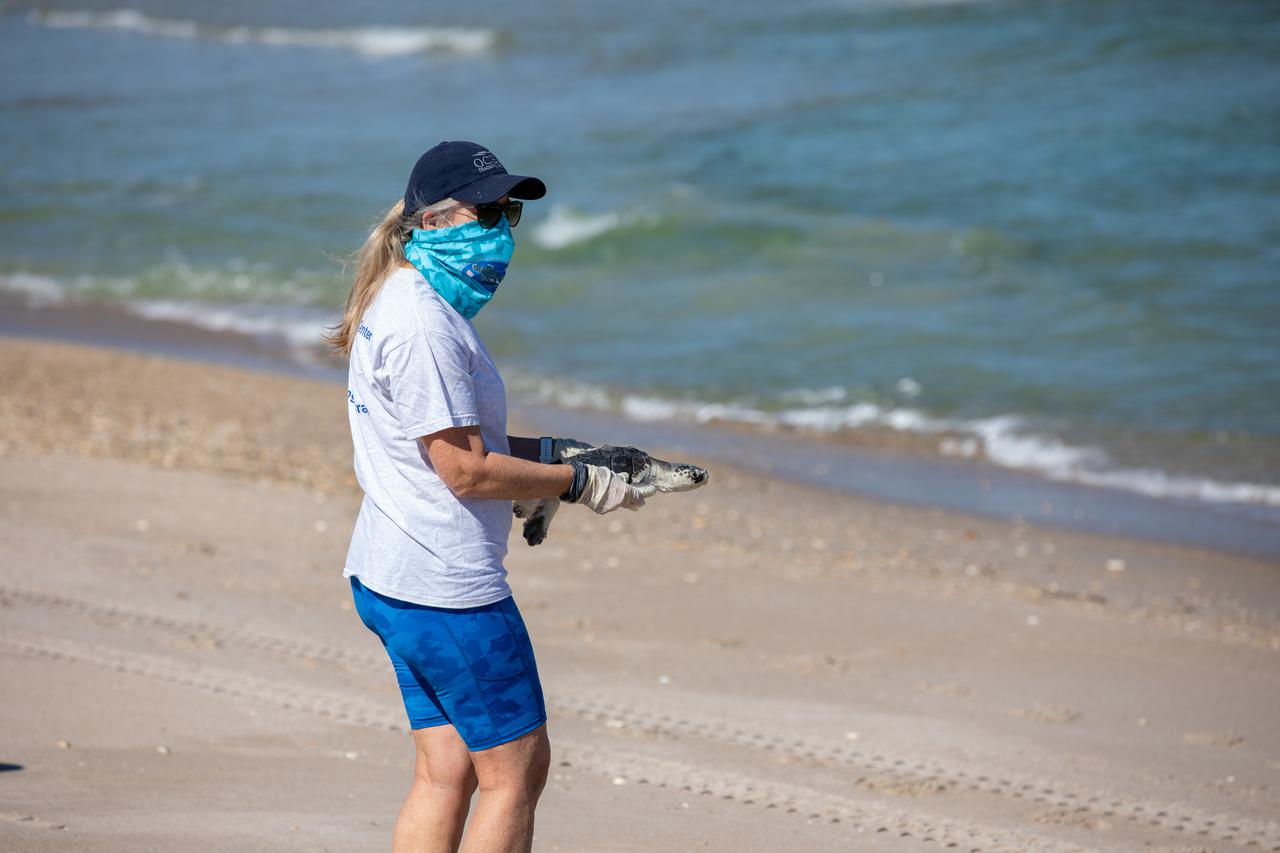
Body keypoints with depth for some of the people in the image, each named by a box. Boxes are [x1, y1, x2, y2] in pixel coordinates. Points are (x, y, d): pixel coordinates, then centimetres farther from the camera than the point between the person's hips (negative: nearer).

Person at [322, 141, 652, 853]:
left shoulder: (403, 304, 14)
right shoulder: (423, 325, -20)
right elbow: (466, 470, -20)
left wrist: (550, 451, 11)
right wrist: (578, 483, -10)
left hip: (391, 577, 10)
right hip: (445, 586, -10)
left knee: (448, 769, 12)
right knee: (517, 767, 0)